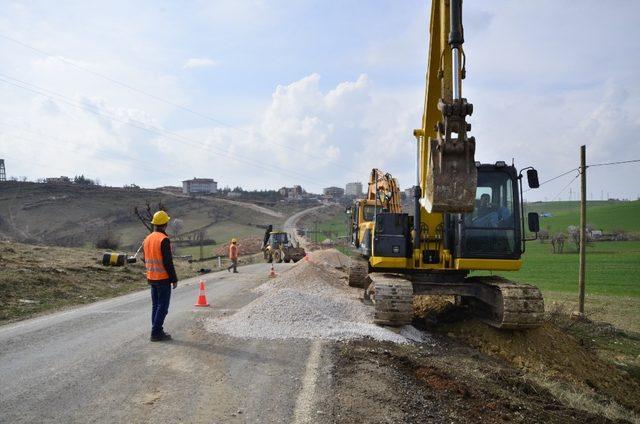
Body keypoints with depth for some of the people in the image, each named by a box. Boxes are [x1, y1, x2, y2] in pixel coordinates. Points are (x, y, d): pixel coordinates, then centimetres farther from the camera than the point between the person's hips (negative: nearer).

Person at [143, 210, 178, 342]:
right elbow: (168, 262, -19)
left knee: (155, 305, 14)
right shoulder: (164, 240, -17)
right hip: (163, 278, -8)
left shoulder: (147, 239, 8)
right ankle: (156, 333, -3)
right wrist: (174, 279, -12)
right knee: (163, 306, -2)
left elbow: (146, 260, 16)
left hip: (151, 278, 8)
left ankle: (157, 331, 19)